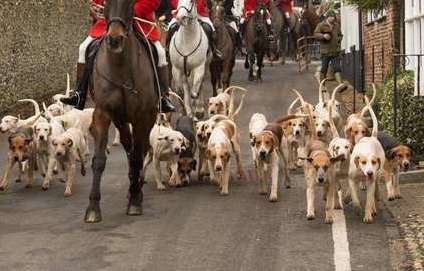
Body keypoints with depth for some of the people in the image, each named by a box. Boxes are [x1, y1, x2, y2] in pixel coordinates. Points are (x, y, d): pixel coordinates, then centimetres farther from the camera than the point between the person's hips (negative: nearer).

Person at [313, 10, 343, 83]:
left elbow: (340, 35, 28)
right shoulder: (321, 25, 0)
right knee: (324, 69, 1)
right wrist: (323, 36, -24)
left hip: (335, 52, 4)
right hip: (325, 51, -4)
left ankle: (340, 84, -5)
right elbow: (315, 34, -8)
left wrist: (339, 39, 8)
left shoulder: (337, 25, 15)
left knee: (337, 68, -2)